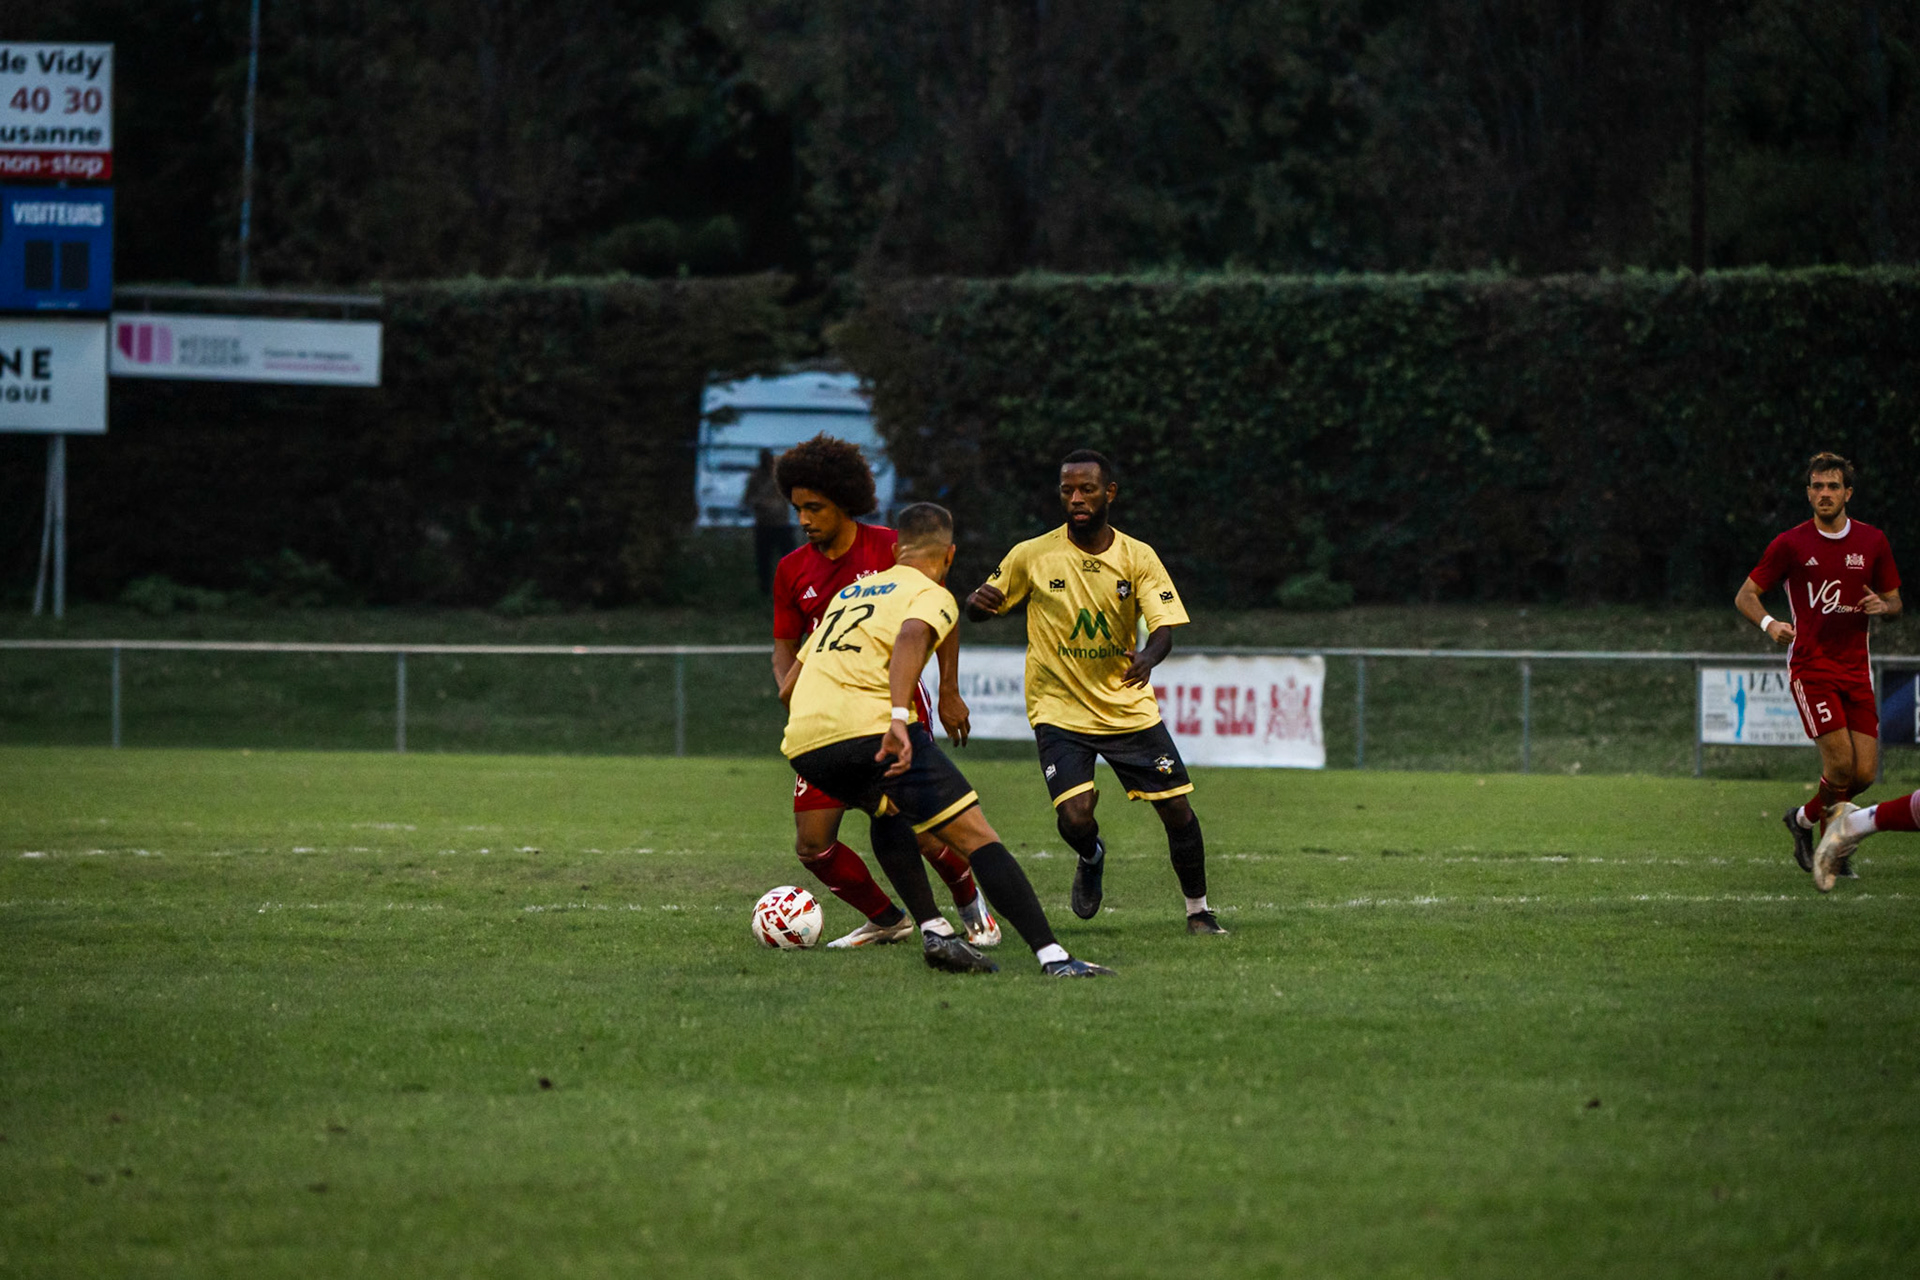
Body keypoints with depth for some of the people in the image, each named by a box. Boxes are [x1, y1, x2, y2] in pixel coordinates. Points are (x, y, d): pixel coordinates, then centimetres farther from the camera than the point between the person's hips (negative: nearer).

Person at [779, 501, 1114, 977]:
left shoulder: (848, 592, 31)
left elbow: (787, 688, 32)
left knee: (886, 811, 35)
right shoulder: (931, 595, 10)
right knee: (976, 836, -4)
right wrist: (899, 719, -28)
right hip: (869, 723, -6)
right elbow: (910, 638, -15)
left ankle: (932, 930, 20)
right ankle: (1053, 956, -16)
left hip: (801, 745, 6)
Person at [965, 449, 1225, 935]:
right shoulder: (1033, 556, -5)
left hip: (1130, 707, 2)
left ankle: (1198, 910, 20)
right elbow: (985, 608, 5)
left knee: (1179, 810, -2)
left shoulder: (1137, 557, -4)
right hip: (1059, 709, -2)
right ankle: (1091, 858, 19)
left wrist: (1148, 657, -35)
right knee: (1075, 817, -19)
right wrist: (978, 603, -21)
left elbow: (1165, 626, -11)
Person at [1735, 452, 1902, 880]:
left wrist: (1882, 606, -11)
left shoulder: (1872, 542, 5)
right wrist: (1769, 624, -19)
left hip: (1856, 669, 4)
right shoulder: (1790, 544, -3)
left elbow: (1895, 602, 14)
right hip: (1811, 667, -4)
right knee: (1841, 764, -17)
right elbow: (1745, 595, 2)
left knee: (1864, 773, -4)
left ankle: (1806, 819, 23)